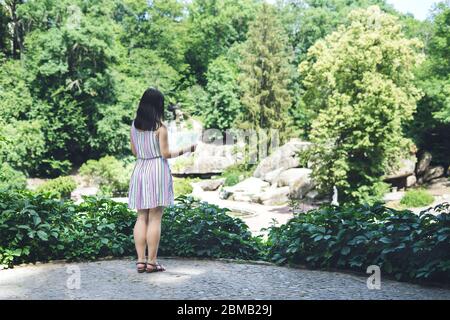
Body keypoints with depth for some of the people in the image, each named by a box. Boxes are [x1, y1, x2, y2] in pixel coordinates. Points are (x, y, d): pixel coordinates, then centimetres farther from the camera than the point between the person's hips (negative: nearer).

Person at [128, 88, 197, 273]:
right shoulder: (160, 127, -9)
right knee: (155, 218, -1)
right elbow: (165, 154, -10)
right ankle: (151, 262, 1)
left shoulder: (134, 126, 7)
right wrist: (186, 150, 3)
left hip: (140, 170, 5)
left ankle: (141, 261, 8)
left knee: (141, 217, 9)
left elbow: (134, 152, 13)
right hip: (157, 170, -5)